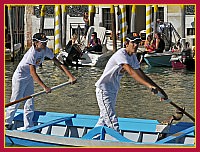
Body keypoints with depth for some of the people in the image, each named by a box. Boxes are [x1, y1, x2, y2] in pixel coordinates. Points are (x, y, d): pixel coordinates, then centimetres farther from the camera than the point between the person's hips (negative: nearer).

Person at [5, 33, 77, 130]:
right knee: (16, 101, 0)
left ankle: (28, 127, 11)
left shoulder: (45, 50, -9)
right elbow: (33, 73, -36)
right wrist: (44, 87, -42)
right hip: (19, 77, -8)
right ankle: (7, 123, 17)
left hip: (29, 78, 8)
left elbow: (58, 64, -6)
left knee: (30, 103, 6)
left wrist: (70, 76, -13)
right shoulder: (32, 54, -31)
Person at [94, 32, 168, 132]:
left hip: (113, 90, 10)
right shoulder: (121, 54, -22)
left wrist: (159, 89, 6)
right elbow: (131, 72, -36)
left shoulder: (133, 57, 7)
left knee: (103, 122, 18)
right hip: (103, 89, -10)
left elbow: (142, 75, 12)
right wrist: (149, 85, -45)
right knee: (113, 123, -17)